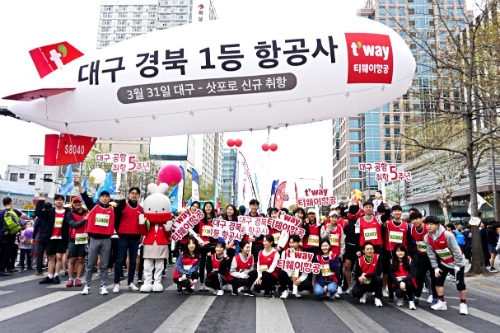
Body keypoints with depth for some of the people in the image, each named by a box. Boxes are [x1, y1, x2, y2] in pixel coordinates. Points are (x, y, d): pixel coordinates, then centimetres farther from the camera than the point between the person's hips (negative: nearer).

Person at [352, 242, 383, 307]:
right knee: (355, 293, -27)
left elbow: (378, 272, -21)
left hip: (373, 283, -1)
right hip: (363, 283, 1)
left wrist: (365, 276, -27)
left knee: (378, 278, -34)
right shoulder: (360, 260, -10)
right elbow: (356, 276, -8)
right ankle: (363, 294, 12)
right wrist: (359, 278, -33)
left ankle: (378, 298, -11)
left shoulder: (377, 257, -13)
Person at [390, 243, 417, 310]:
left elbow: (412, 273, -10)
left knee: (408, 283, -35)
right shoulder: (392, 262, 3)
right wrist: (399, 284, -19)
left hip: (408, 282, 0)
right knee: (399, 292, -31)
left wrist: (403, 281, -26)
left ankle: (411, 301, -12)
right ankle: (400, 297, 9)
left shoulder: (409, 260, 1)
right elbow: (392, 275, -3)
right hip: (397, 284, 0)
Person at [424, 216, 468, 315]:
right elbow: (431, 254, -5)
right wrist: (435, 267, -5)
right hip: (443, 262, 5)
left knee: (460, 283, -6)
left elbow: (456, 250, -22)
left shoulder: (447, 235, -28)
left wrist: (457, 265, -18)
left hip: (457, 262, -5)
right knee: (438, 280, 0)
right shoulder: (427, 238, -12)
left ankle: (463, 304, 10)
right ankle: (442, 303, 12)